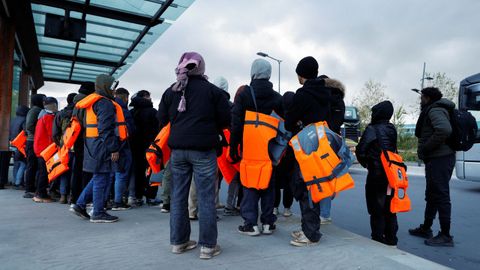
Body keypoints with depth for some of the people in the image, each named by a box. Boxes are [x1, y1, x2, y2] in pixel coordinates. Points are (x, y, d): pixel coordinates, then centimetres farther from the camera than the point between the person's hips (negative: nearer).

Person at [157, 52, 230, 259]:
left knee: (178, 196, 12)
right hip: (204, 150, -4)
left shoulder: (170, 91, 7)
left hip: (178, 149, 4)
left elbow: (162, 120, 11)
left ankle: (178, 241, 21)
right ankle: (208, 245, 8)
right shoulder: (212, 90, -3)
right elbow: (226, 119, -1)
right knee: (206, 197, 2)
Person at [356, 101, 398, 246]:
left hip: (376, 174, -6)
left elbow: (360, 150, -16)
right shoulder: (392, 130, 8)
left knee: (376, 208, 2)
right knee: (389, 207, 14)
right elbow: (394, 150, 14)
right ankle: (391, 238, 22)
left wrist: (365, 163, 2)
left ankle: (378, 237, 7)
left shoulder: (372, 129, -13)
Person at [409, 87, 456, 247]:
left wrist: (426, 148, -20)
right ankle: (426, 229, 30)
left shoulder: (435, 110, -12)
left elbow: (444, 130, -30)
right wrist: (425, 149, 9)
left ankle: (445, 236, 0)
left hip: (439, 159, -11)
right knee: (432, 195, 17)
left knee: (441, 195, -6)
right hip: (436, 159, 11)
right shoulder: (433, 110, 19)